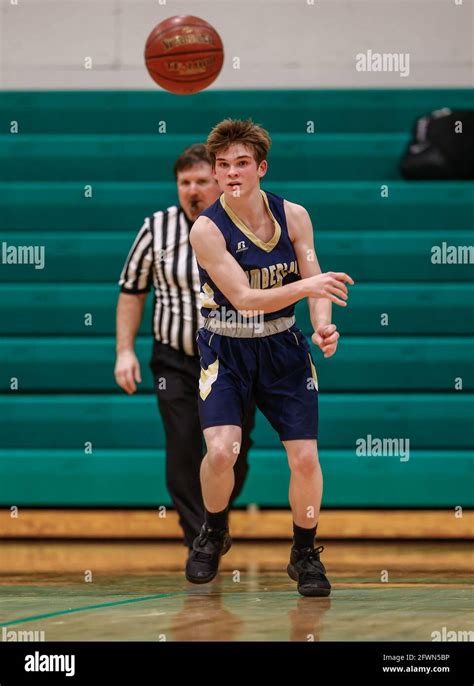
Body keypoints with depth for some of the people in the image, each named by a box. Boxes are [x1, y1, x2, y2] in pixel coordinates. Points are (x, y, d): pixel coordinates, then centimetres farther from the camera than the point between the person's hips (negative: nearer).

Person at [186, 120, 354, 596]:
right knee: (221, 451, -22)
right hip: (225, 352, -3)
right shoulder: (206, 229, -16)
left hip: (282, 348, 3)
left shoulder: (293, 216, -5)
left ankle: (305, 553, 21)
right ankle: (213, 534, 9)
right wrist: (306, 286, -35)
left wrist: (323, 327, -24)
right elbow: (244, 299, -22)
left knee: (305, 458, -4)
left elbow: (317, 282, -3)